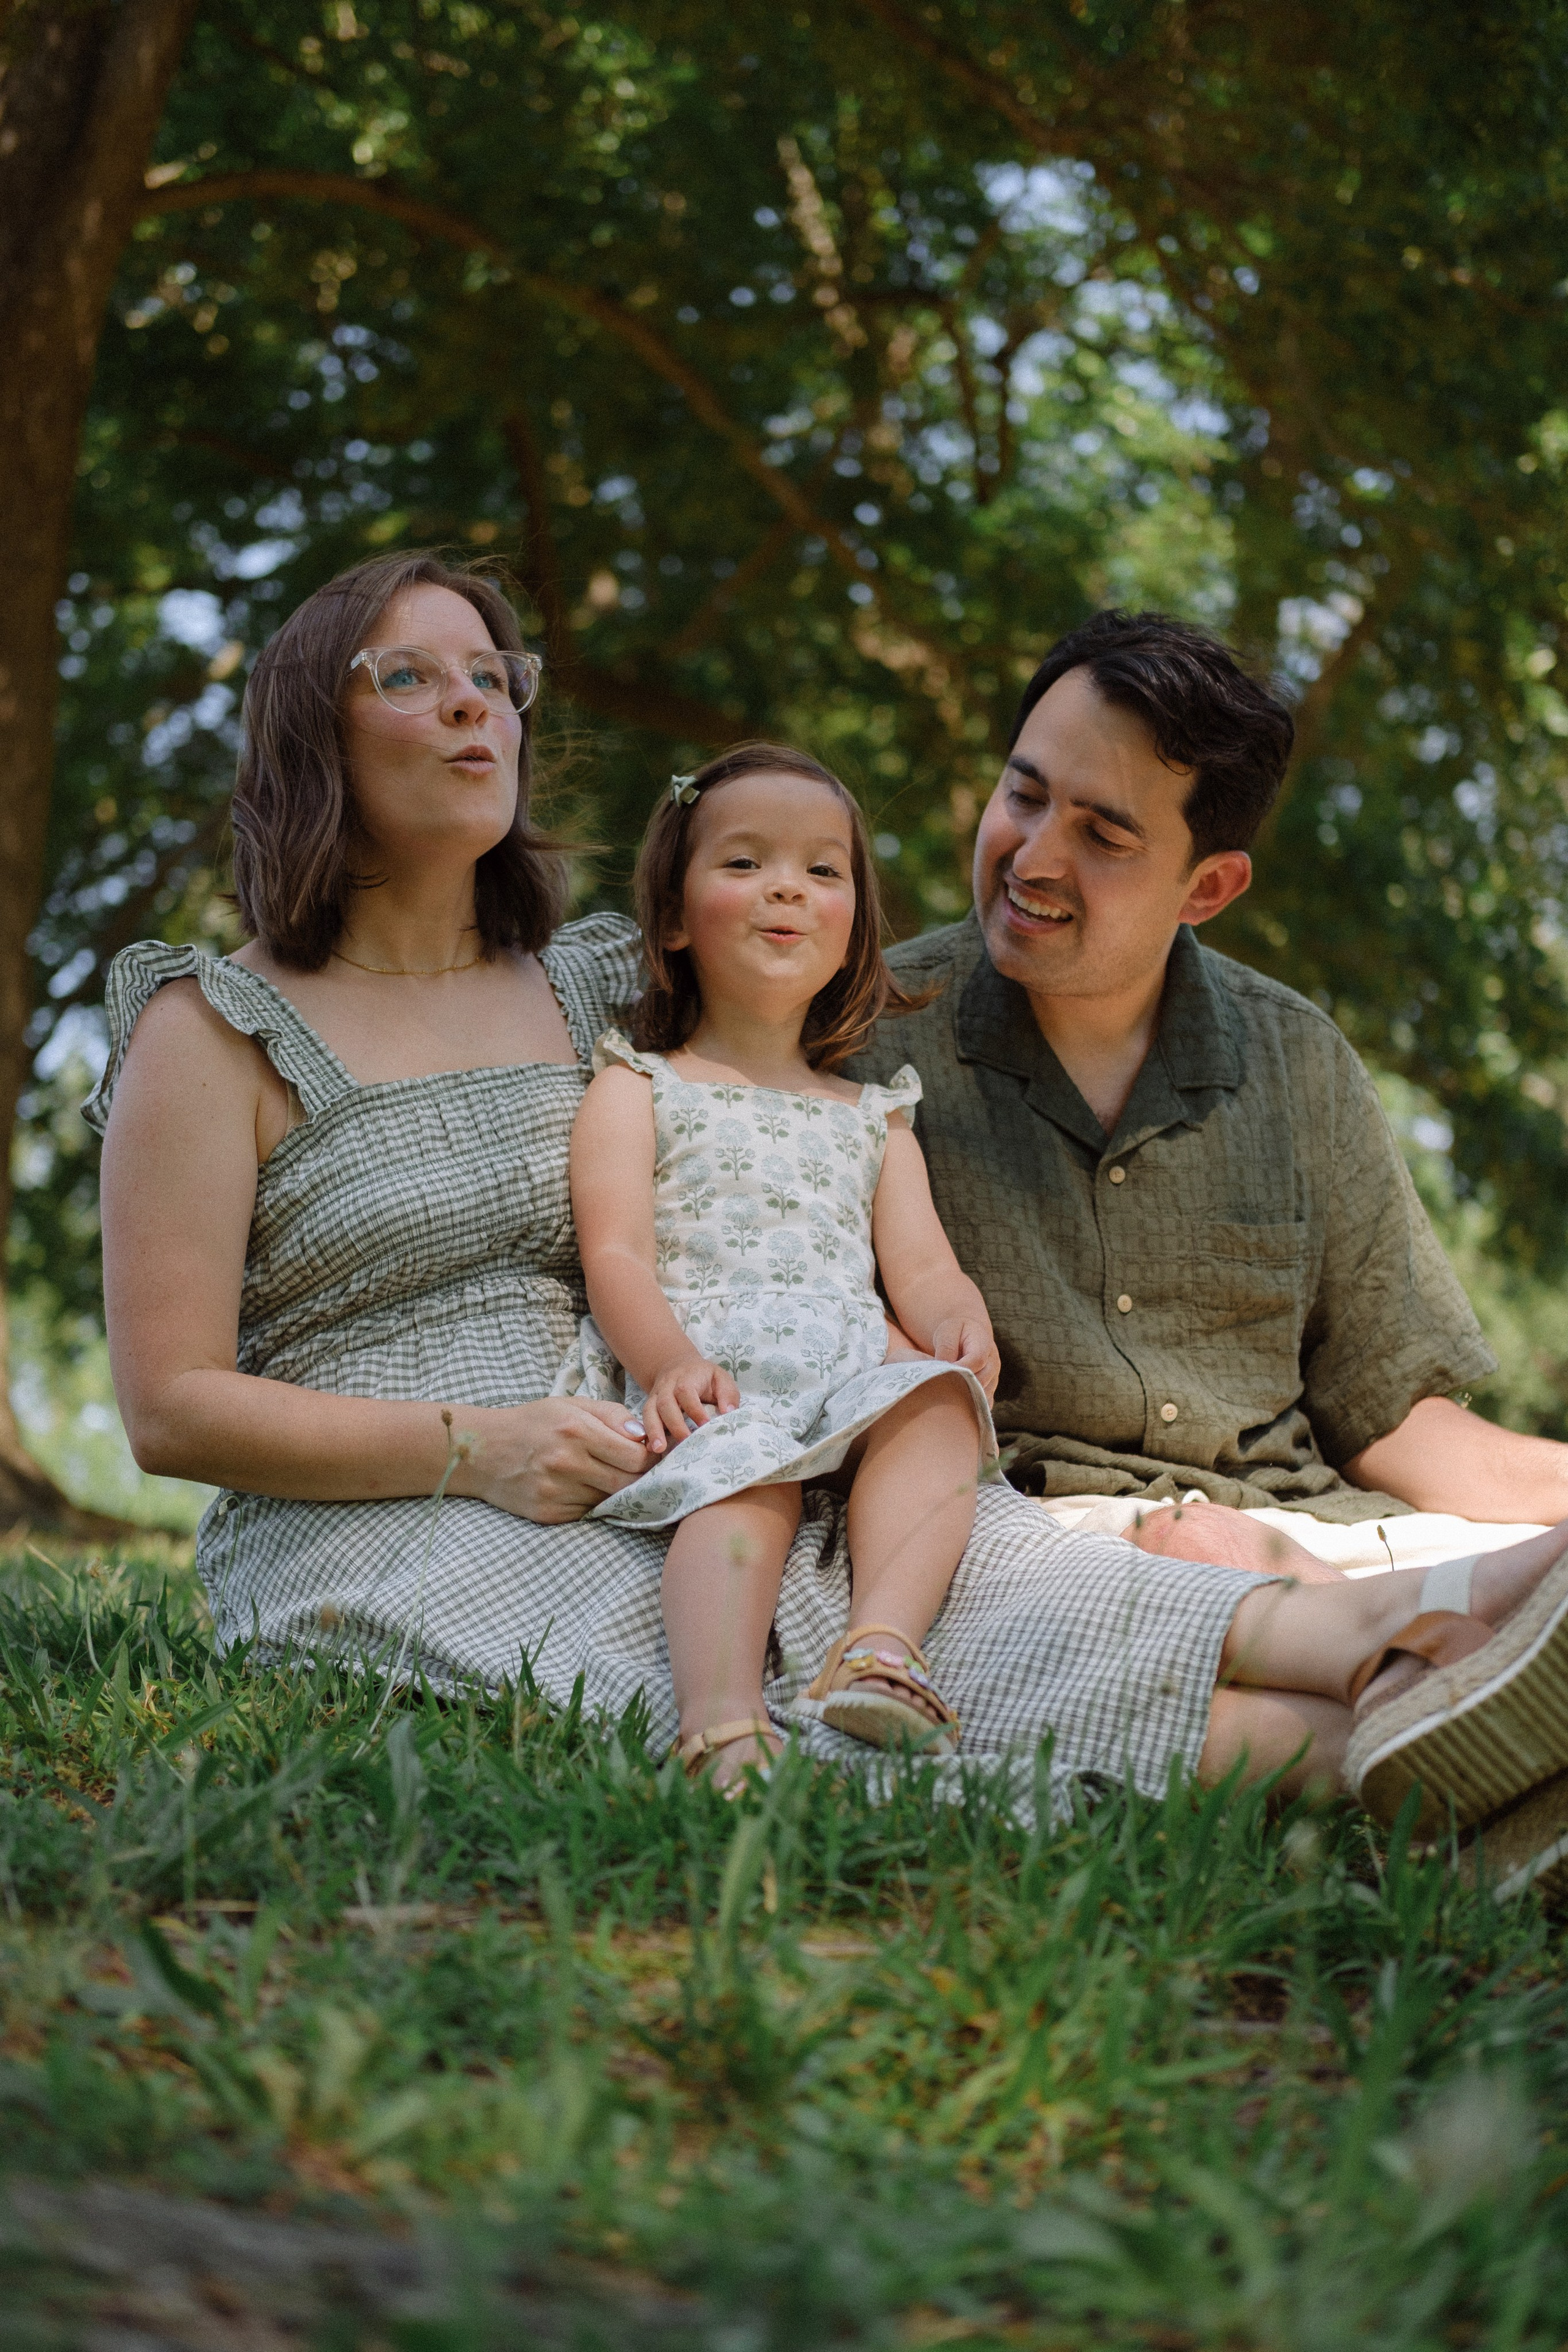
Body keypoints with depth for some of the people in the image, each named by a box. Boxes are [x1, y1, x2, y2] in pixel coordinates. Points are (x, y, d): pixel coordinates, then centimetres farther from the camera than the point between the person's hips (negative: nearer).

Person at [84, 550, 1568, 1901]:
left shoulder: (591, 992, 19)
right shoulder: (218, 1029, 2)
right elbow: (171, 1410, -4)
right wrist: (474, 1445, -17)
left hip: (624, 1496, 5)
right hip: (379, 1542, -5)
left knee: (945, 1561, -28)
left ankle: (1395, 1627, -51)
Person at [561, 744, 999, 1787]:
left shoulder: (873, 1120, 31)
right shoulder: (637, 1089, 17)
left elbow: (920, 1265, 16)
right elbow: (616, 1253, 1)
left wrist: (960, 1325, -10)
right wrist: (668, 1360, -21)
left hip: (852, 1369, 4)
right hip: (705, 1381, -4)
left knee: (939, 1403, -29)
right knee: (747, 1478, -36)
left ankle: (883, 1644, -48)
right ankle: (724, 1726, -57)